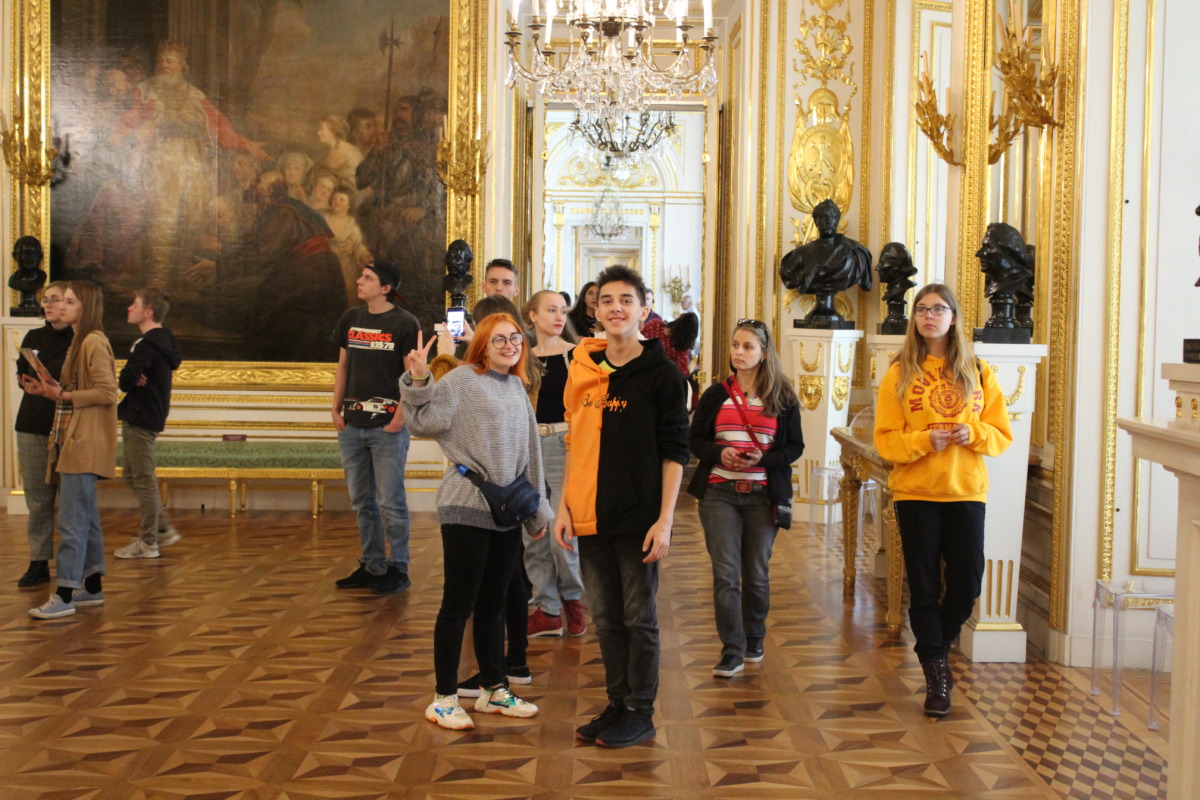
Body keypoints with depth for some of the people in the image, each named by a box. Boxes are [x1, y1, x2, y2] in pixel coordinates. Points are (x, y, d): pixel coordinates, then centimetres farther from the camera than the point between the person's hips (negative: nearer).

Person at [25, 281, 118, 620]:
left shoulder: (94, 342, -13)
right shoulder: (79, 341, 18)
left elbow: (107, 393, -19)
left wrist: (63, 395, -18)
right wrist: (50, 390, 6)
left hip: (85, 443, -10)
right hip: (71, 439, 10)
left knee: (72, 521, -10)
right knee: (86, 518, 13)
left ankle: (64, 596, -9)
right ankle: (92, 587, 20)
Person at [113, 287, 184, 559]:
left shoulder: (147, 345, -20)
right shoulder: (162, 339, 12)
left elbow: (126, 380, -26)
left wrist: (131, 382, -4)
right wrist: (136, 381, -10)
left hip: (140, 419, -10)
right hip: (143, 416, 10)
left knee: (143, 479, -2)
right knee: (135, 476, 18)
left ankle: (147, 543, 6)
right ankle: (163, 529, 23)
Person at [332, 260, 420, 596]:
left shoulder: (405, 324, -6)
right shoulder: (350, 319, 10)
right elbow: (342, 366, 16)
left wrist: (399, 417, -14)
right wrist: (336, 409, 8)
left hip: (387, 427, -6)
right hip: (351, 425, 6)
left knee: (390, 502, -2)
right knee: (361, 501, 12)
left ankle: (398, 569, 9)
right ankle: (372, 566, 23)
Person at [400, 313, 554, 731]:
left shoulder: (517, 387, 14)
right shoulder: (461, 380, -7)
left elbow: (529, 452, 18)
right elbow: (426, 420, -18)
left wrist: (536, 509, 20)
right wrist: (418, 381, -32)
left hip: (507, 511, 7)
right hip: (466, 508, -7)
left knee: (493, 603, 15)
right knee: (459, 603, -1)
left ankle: (494, 689, 26)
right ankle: (444, 697, 10)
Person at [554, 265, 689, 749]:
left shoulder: (661, 375, -6)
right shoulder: (582, 369, 8)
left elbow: (674, 452, -8)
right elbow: (574, 443, 14)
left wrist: (665, 520, -13)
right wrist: (565, 506, 7)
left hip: (639, 519, -5)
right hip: (590, 517, 5)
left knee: (639, 618, 5)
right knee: (606, 618, 13)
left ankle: (640, 713, 16)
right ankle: (618, 704, 26)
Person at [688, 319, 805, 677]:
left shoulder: (782, 398, 2)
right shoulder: (715, 395, 5)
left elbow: (795, 446, 3)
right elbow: (695, 439, 7)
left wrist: (763, 459, -15)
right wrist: (719, 453, -14)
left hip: (763, 495, 0)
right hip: (719, 493, 0)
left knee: (757, 573, 10)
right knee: (725, 574, -5)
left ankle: (754, 640, 29)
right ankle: (731, 651, -1)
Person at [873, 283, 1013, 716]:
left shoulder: (978, 373, 5)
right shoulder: (899, 373, 1)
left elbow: (1001, 434, 6)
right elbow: (885, 438, -2)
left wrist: (973, 433, -14)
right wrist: (925, 440, -19)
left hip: (966, 491, 1)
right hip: (915, 493, -1)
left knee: (966, 586, 3)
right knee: (924, 587, 3)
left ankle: (937, 647, 31)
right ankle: (936, 672, 17)